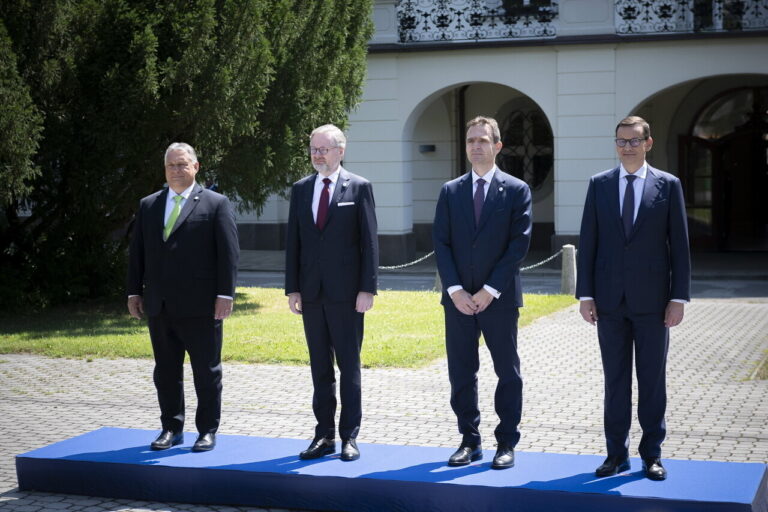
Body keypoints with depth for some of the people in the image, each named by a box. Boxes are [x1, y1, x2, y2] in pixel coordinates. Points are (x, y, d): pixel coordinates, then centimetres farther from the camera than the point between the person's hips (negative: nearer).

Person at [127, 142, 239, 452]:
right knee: (166, 371, 11)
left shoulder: (216, 204, 0)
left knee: (206, 371, 3)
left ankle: (208, 430, 13)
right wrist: (134, 292, 8)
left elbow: (228, 253, -5)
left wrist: (225, 294, -12)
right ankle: (171, 429, 21)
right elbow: (137, 252, 14)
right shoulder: (148, 206, 14)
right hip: (159, 307, 4)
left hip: (201, 306, -4)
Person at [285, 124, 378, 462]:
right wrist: (292, 289, 3)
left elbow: (369, 242, -5)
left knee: (349, 366, 2)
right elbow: (293, 242, 10)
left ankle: (349, 436, 9)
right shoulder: (301, 189, 10)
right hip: (311, 293, 4)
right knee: (320, 368, 9)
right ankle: (324, 436, 15)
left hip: (346, 292, -4)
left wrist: (367, 289, -11)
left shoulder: (359, 187, -2)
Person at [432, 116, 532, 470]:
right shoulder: (450, 191, 9)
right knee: (461, 373, 6)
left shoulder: (516, 190, 0)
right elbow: (441, 244, 4)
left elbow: (519, 244, -6)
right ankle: (470, 442, 17)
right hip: (458, 298, 3)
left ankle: (507, 444, 13)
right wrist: (455, 290, -8)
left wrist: (490, 290, -12)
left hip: (499, 298, -3)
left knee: (508, 374, 4)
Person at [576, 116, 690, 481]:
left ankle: (651, 454, 15)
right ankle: (617, 453, 15)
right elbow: (588, 242, 4)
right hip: (610, 300, 1)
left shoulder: (668, 185, 1)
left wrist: (679, 297, -5)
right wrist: (585, 294, -2)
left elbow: (679, 245, 0)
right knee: (615, 379, 7)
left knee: (653, 380, 5)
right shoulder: (600, 184, 5)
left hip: (652, 300, -1)